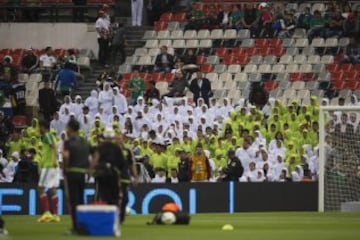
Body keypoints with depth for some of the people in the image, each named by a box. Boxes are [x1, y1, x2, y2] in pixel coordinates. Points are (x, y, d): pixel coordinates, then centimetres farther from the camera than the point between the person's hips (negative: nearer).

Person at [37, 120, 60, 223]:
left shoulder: (47, 135, -9)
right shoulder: (50, 136, 19)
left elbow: (54, 147, -24)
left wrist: (54, 160, -36)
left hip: (48, 166, -9)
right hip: (54, 167, 9)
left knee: (41, 189, -7)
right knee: (53, 190, 7)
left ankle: (47, 212, -14)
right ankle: (55, 214, 4)